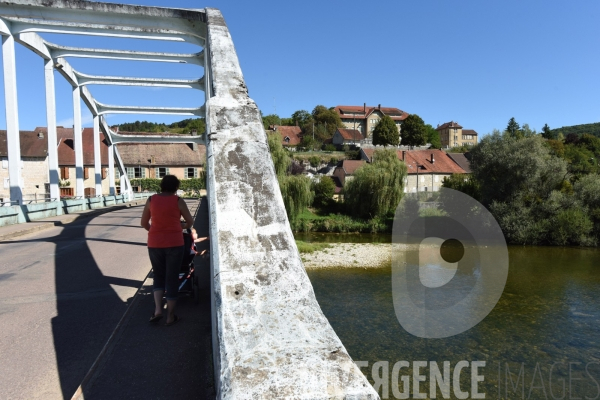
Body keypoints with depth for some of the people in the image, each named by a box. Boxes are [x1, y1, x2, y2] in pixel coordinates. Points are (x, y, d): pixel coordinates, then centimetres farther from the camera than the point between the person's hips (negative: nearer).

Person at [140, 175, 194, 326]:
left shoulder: (151, 200, 2)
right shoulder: (178, 201, -5)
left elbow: (144, 223, 11)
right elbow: (190, 222, 5)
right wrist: (183, 226, 26)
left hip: (154, 244, 3)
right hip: (174, 244, -2)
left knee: (158, 276, 20)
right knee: (172, 278, 7)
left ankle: (157, 309, 6)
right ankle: (170, 316, 14)